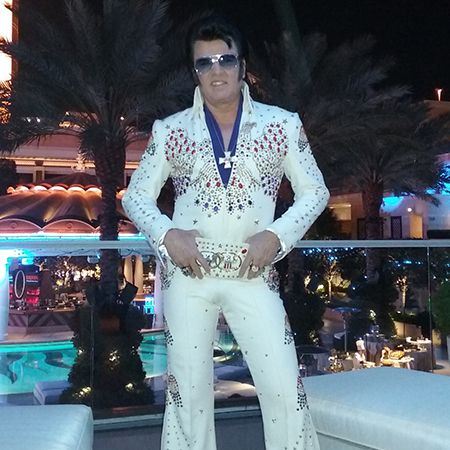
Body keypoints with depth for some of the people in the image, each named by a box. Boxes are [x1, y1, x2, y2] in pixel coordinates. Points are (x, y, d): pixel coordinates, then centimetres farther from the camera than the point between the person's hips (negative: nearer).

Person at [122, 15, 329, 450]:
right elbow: (136, 195, 9)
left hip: (253, 274, 0)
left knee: (285, 389, -3)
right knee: (187, 390, 9)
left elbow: (314, 191, 7)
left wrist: (276, 236, -9)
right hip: (186, 273, 1)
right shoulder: (170, 130, 5)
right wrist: (167, 234, -10)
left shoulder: (282, 124, 3)